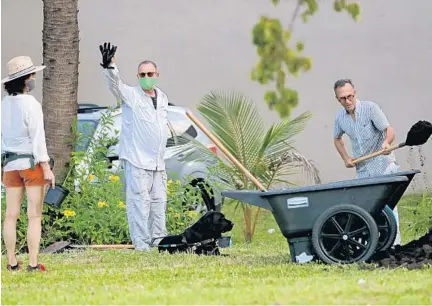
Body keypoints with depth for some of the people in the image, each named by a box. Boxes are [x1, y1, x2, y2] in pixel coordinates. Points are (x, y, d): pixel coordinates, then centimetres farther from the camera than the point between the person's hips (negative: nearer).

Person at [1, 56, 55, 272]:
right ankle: (33, 264, -4)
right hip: (32, 164, -6)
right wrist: (46, 168, -12)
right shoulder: (31, 104, -14)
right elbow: (38, 138, -15)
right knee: (34, 215, -2)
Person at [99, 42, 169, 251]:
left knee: (158, 200, 11)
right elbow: (115, 83, -23)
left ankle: (159, 240, 19)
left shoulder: (162, 98, 15)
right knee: (139, 200, -9)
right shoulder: (130, 95, -4)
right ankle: (141, 242, -9)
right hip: (136, 159, -6)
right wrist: (109, 66, -44)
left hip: (157, 162, 6)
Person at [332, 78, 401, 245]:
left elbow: (388, 129, -18)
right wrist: (345, 158, 9)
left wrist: (387, 142, -40)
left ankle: (394, 242, -10)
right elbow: (337, 139, 23)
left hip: (383, 164, -5)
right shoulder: (340, 117, 4)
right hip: (362, 169, 5)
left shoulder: (370, 108, -12)